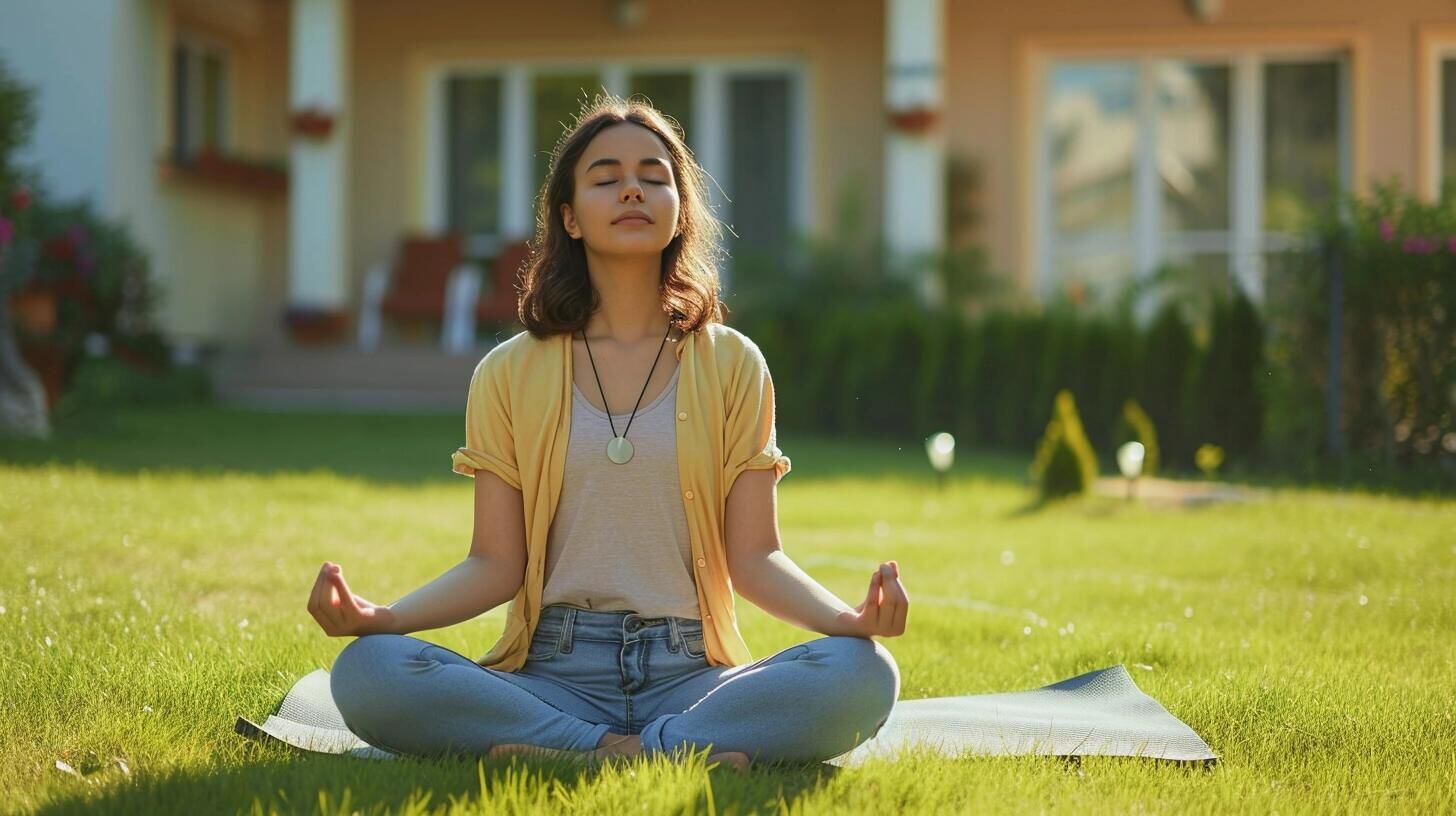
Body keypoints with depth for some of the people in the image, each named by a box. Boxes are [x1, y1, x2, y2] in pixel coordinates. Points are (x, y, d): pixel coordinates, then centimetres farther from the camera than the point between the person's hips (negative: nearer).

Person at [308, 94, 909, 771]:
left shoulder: (732, 366, 10)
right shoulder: (509, 374, 10)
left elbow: (754, 557, 4)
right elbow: (496, 564, 5)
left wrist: (847, 617, -17)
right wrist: (381, 615, -15)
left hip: (688, 673, 0)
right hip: (552, 671, 0)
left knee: (863, 676, -30)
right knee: (366, 674, -29)